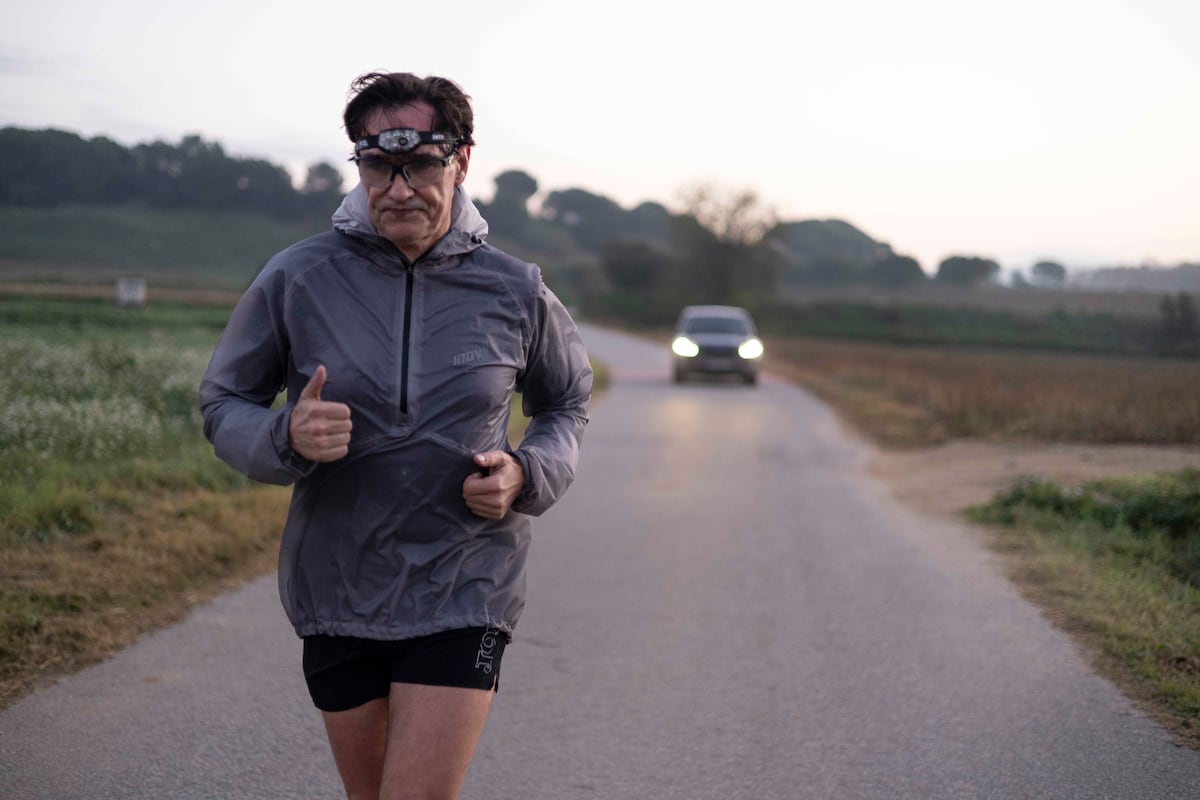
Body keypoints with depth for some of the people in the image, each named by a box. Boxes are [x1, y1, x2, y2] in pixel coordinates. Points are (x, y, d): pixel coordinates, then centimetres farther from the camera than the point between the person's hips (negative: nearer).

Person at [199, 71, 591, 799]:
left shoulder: (515, 292, -4)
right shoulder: (297, 279, -6)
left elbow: (567, 405, 13)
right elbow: (223, 403, 2)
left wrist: (525, 474, -8)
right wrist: (286, 437, -20)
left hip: (465, 595, -1)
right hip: (338, 594, 2)